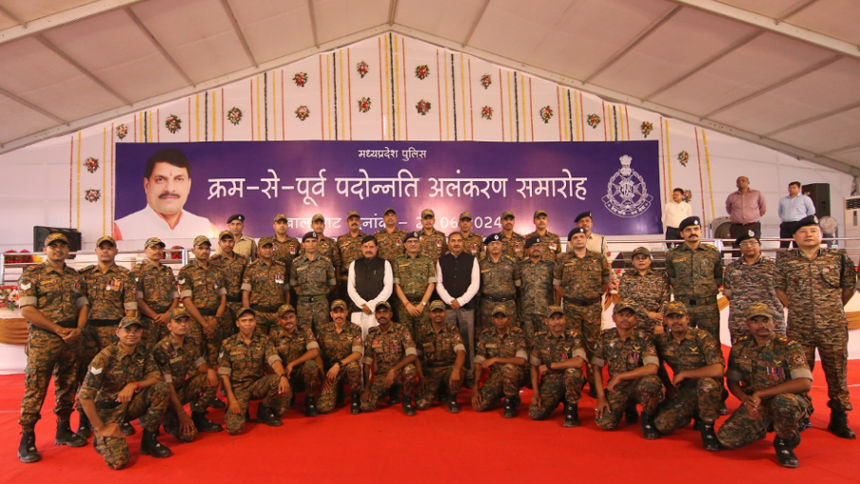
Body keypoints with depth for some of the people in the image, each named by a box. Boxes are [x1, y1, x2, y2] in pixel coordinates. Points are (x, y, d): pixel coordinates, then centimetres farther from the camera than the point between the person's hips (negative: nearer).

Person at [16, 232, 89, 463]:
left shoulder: (76, 277, 13)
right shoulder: (32, 274, -2)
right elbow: (27, 310, -9)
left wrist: (78, 329, -5)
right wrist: (58, 329, -13)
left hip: (71, 341, 5)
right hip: (42, 341, -5)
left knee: (67, 388, 12)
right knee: (35, 390, -4)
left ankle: (63, 431, 24)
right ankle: (26, 440, 6)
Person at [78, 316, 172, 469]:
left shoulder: (143, 355, -2)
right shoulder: (106, 356, -19)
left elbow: (157, 378, -8)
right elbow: (85, 395, -19)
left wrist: (134, 385, -27)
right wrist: (101, 428, -18)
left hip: (131, 404, 5)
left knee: (162, 389, -21)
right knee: (118, 460, -21)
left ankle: (149, 439, -5)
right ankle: (101, 440, 14)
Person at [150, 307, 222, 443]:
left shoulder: (190, 344, 0)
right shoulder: (161, 349, -22)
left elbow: (200, 365, 7)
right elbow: (167, 385, -24)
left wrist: (210, 370, -20)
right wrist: (181, 413, -25)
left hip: (183, 388, 7)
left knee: (211, 378, -14)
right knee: (187, 434, -22)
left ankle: (199, 417, 1)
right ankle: (168, 420, 10)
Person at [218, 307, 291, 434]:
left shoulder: (264, 341, 0)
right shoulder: (228, 344, -3)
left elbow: (274, 360, -16)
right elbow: (224, 374, -5)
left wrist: (283, 376, -37)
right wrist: (232, 399, -16)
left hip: (258, 384, 2)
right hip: (237, 387, -2)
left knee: (280, 381, -29)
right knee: (234, 427, -22)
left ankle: (265, 409, -1)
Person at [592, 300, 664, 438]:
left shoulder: (643, 340, -11)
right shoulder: (605, 337, -2)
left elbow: (652, 368, -27)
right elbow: (597, 367, 2)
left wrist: (620, 376, -26)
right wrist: (601, 397, -7)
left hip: (638, 384, -2)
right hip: (617, 389, 3)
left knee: (651, 381, -37)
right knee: (604, 423, -17)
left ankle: (647, 419, -7)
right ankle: (627, 407, 18)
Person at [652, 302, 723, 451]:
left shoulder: (702, 337, -16)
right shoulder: (661, 341, -2)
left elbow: (717, 370, -26)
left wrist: (683, 373, -19)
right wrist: (669, 386, 3)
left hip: (707, 388, -4)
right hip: (682, 391, 5)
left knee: (707, 383, -39)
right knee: (662, 425, -12)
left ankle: (707, 427, -13)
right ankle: (693, 414, 19)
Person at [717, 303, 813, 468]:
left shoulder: (789, 347, -12)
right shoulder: (739, 348, 0)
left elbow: (805, 383, -25)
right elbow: (732, 381, 9)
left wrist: (760, 394, -26)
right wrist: (746, 399, -14)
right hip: (755, 405, 4)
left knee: (783, 402, -40)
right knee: (726, 438, -14)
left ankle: (784, 443, -8)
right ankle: (761, 429, 21)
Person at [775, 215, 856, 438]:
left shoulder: (838, 258, 2)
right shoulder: (785, 260, 1)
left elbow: (849, 286, 13)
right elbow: (779, 288, 10)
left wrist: (834, 309, 14)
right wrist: (795, 308, 7)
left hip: (834, 328, 0)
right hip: (799, 328, 0)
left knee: (837, 373, 6)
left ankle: (839, 420, 19)